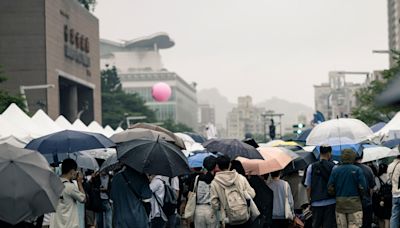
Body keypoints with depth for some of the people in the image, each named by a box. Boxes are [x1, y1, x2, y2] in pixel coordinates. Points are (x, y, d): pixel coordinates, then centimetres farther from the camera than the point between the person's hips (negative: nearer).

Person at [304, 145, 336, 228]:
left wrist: (310, 200, 12)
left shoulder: (311, 167, 0)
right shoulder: (333, 167, -5)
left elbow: (308, 187, 1)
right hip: (330, 202, -2)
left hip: (316, 203, 2)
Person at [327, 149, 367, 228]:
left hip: (339, 203, 3)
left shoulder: (335, 170, 2)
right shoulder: (357, 170, -7)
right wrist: (360, 196, 10)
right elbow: (362, 187, -10)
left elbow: (330, 189, 0)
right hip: (354, 203, -3)